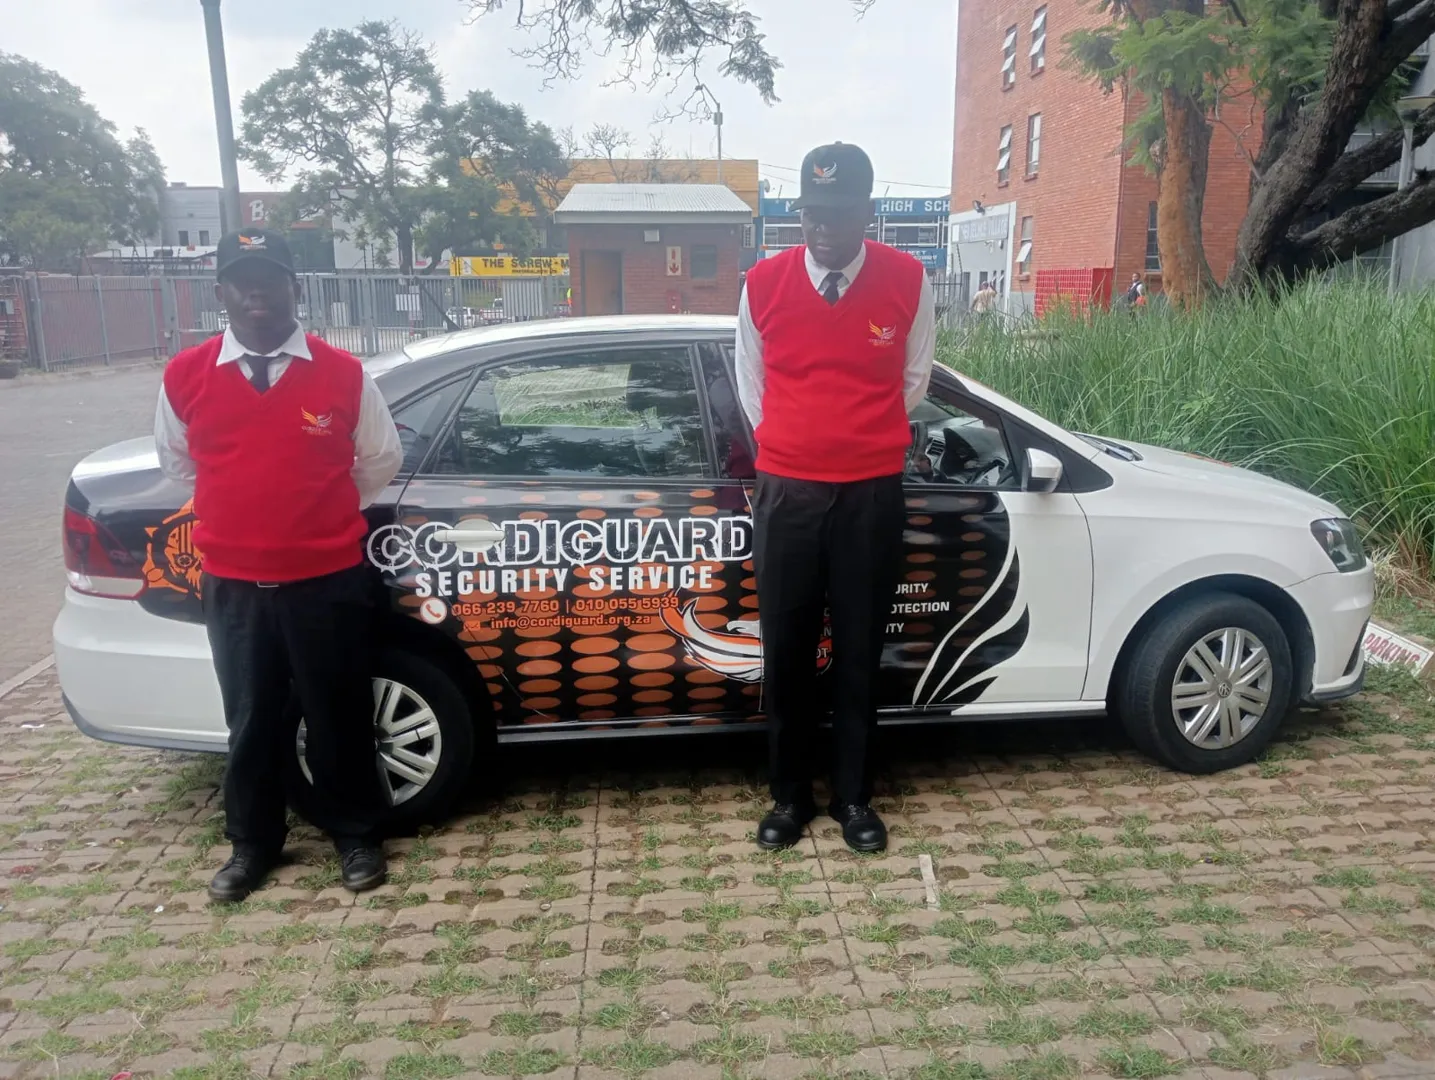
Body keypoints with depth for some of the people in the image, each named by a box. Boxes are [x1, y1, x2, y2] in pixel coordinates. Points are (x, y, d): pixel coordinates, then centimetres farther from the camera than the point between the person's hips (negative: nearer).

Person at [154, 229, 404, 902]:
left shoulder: (342, 373, -5)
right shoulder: (185, 375, 0)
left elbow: (380, 461, 8)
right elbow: (177, 462, 16)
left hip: (328, 579, -1)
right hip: (232, 585, 2)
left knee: (338, 716, 10)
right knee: (252, 721, 14)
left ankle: (355, 835, 29)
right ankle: (252, 844, 33)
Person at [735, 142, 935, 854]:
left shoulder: (909, 282, -3)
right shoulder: (763, 284, -2)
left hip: (872, 494, 0)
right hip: (785, 492, 1)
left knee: (859, 652, 8)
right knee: (785, 652, 7)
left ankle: (854, 796, 26)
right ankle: (789, 796, 25)